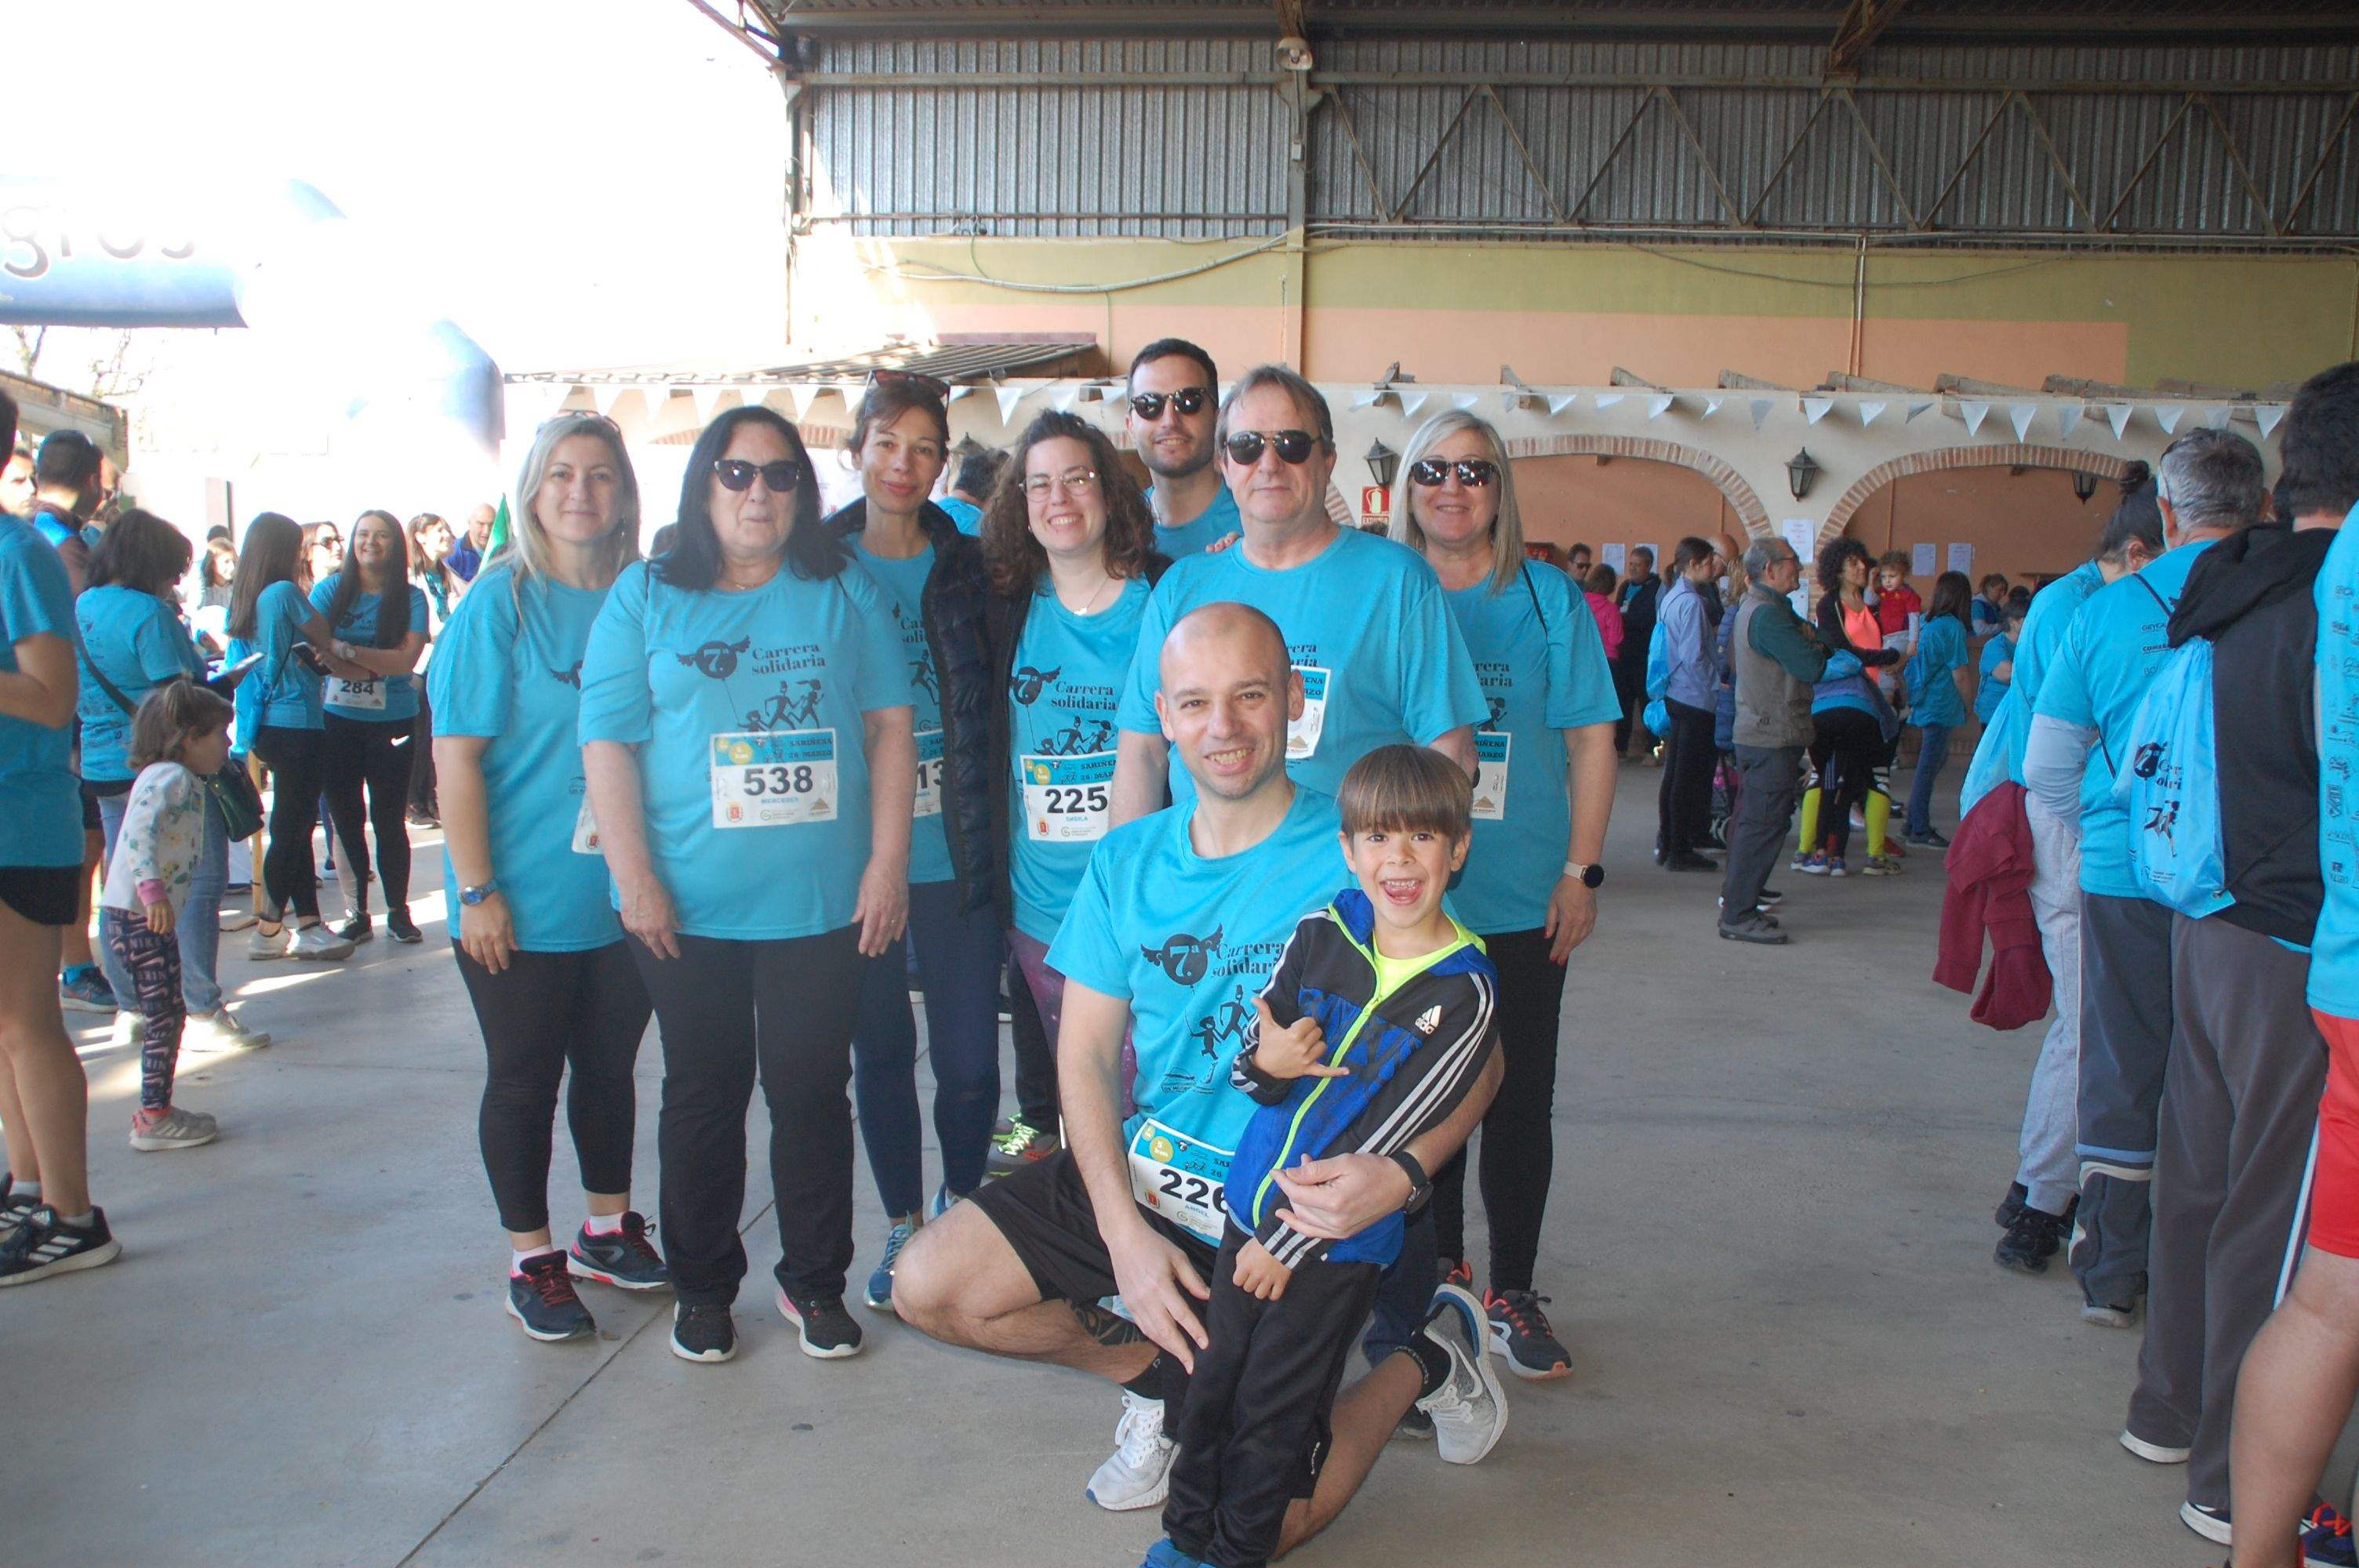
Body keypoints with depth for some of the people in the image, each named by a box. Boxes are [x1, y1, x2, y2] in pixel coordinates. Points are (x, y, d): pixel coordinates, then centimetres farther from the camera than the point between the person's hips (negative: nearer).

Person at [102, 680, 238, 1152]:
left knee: (167, 1015, 16)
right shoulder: (170, 777, -13)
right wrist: (153, 891, -36)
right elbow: (139, 829, -28)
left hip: (152, 918, 10)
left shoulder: (181, 780, 17)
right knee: (165, 1015, -5)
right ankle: (154, 1119, 0)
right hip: (137, 918, -10)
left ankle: (155, 1108, 25)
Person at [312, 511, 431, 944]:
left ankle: (398, 912, 14)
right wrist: (380, 666, -18)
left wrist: (344, 651, -21)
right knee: (346, 818, 6)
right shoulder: (330, 589, 3)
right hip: (338, 720, 2)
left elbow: (407, 659, -12)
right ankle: (357, 913, 15)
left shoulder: (411, 598, -1)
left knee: (389, 819, 3)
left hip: (393, 724, -1)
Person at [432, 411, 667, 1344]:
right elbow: (456, 754, -10)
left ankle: (607, 1229, 35)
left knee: (610, 1066, 17)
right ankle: (531, 1260, 23)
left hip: (624, 899, 4)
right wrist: (477, 889, -14)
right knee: (524, 1078, 8)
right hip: (524, 905, -4)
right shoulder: (500, 601, -9)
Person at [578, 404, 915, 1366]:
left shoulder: (843, 592, 7)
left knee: (812, 1090, 6)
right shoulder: (646, 596, 4)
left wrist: (888, 860, -2)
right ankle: (702, 1286, 27)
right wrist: (634, 880, -7)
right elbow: (607, 744, 0)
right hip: (688, 906, 0)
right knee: (704, 1092, 11)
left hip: (823, 902, 0)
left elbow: (890, 726, 5)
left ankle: (814, 1283, 23)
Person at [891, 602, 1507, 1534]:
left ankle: (1421, 1366, 19)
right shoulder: (1127, 862, 2)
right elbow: (1086, 1055, 2)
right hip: (1138, 1177, 5)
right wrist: (1124, 1231, -12)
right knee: (929, 1288, -7)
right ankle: (1158, 1373, 16)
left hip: (1287, 1217, -5)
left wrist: (1398, 1175, -32)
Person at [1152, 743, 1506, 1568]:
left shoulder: (1464, 995, -15)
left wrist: (1289, 1241, -12)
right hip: (1251, 1204, 4)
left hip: (1341, 1239, -4)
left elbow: (1382, 1142, -14)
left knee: (1274, 1409, 7)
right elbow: (1247, 1061, 4)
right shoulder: (1319, 935, -4)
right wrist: (1262, 1063, -20)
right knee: (1213, 1380, 14)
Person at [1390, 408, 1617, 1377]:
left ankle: (1511, 1291, 20)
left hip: (1523, 899, -1)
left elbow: (1592, 740, 1)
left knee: (1519, 1101, 6)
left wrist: (1581, 871, -4)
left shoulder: (1548, 599, 1)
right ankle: (1437, 1271, 29)